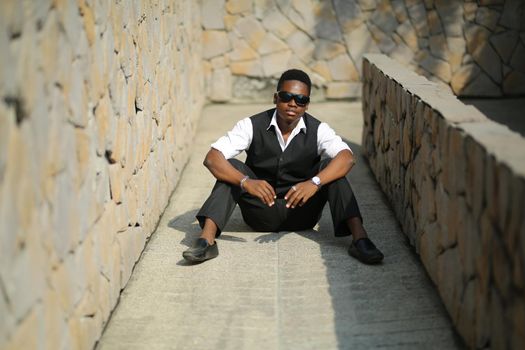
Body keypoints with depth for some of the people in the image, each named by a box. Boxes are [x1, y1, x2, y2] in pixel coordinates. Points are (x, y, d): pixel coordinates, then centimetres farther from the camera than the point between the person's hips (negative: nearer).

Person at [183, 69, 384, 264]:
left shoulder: (318, 130, -9)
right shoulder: (252, 126, -11)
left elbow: (346, 158, -26)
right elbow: (212, 158, -21)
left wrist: (314, 182, -44)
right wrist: (246, 182, -39)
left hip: (302, 212, 0)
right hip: (262, 212, 0)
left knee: (330, 166, -22)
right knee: (231, 168, -22)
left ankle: (359, 239, -31)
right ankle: (207, 240, -33)